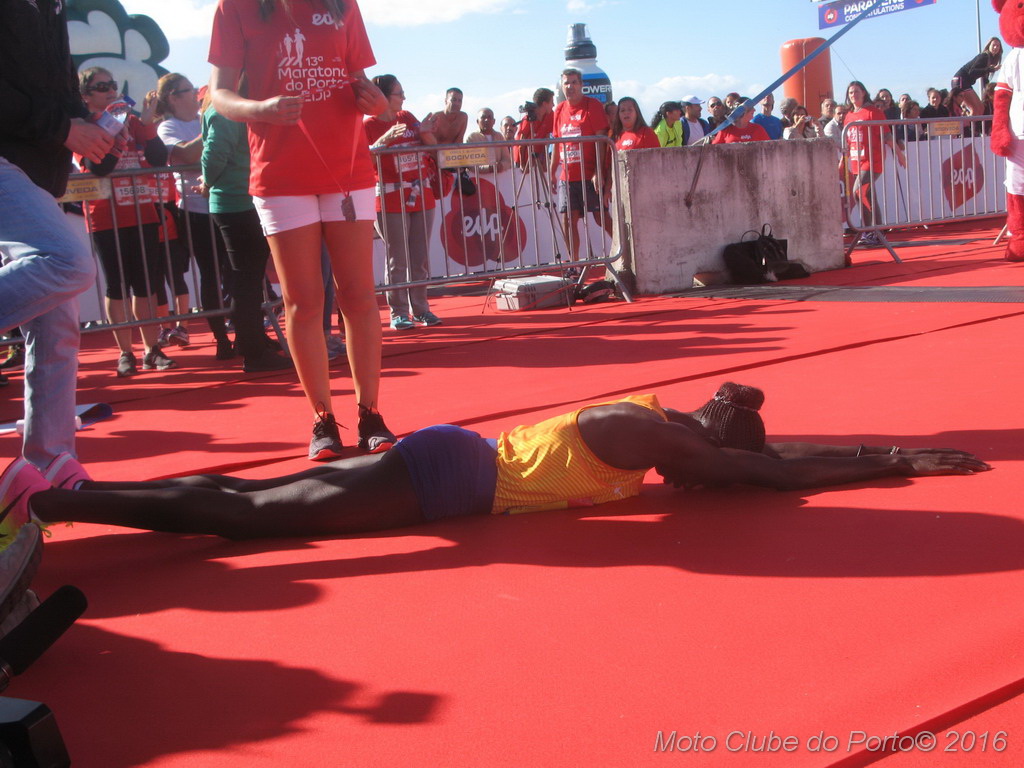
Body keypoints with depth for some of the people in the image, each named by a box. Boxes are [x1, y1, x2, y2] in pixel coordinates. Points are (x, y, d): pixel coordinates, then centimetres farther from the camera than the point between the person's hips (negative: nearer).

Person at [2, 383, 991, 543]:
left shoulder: (658, 419, 11)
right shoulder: (643, 433, -14)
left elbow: (774, 448, 22)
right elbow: (772, 471, -14)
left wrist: (889, 449, 20)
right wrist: (904, 464, -6)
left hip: (447, 461, 8)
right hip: (444, 477, -8)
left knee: (250, 500, 10)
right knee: (247, 516, -9)